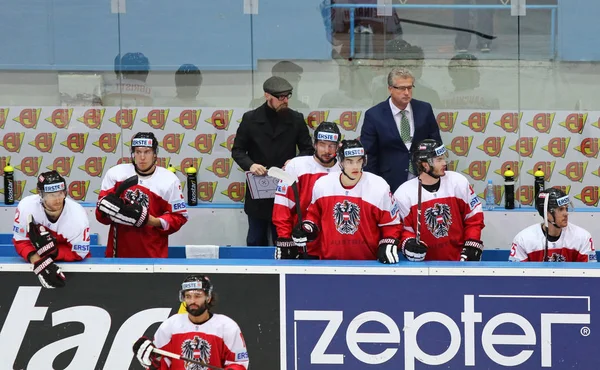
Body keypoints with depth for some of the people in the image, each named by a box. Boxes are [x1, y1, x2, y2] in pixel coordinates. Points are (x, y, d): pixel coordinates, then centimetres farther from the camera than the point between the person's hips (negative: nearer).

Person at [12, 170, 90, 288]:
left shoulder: (78, 216, -30)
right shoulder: (26, 207, -28)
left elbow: (79, 253, -20)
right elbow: (20, 241, -20)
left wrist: (53, 252, -36)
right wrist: (38, 262, -38)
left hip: (72, 262, -1)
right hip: (38, 257, 1)